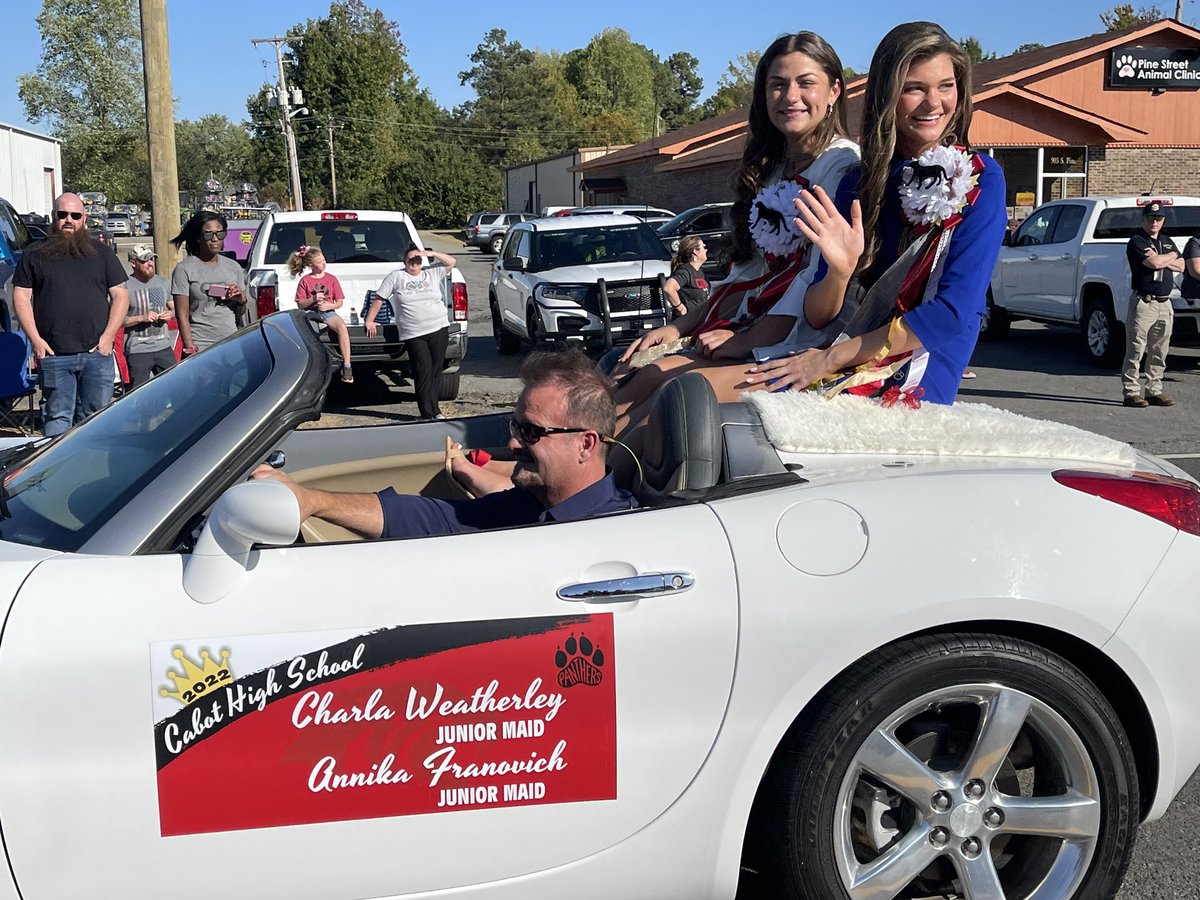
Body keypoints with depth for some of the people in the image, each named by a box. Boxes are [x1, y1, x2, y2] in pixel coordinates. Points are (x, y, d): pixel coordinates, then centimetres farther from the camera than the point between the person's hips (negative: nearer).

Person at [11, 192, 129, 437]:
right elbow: (21, 297, 6)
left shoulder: (102, 254, 13)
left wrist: (108, 335, -3)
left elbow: (120, 295, 9)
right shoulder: (35, 255, 9)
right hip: (53, 355, -1)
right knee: (57, 418, -1)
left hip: (97, 353, 1)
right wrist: (35, 339, -6)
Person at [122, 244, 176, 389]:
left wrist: (171, 314, -1)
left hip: (164, 347, 5)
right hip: (137, 351, -5)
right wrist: (141, 318, -19)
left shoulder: (162, 282, 11)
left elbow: (174, 308, 21)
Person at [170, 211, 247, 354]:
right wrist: (189, 346, -12)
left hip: (231, 344, 4)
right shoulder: (184, 269, 0)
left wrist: (241, 300, -1)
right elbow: (182, 315, -3)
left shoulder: (233, 267, 14)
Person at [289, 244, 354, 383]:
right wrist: (313, 299, -12)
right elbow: (300, 304, 5)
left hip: (328, 311, 0)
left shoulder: (331, 278, 9)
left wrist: (329, 305, -12)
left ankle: (347, 366, -36)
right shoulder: (305, 281, 6)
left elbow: (339, 302, 8)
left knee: (342, 327, -33)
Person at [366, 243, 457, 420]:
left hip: (439, 330, 3)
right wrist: (369, 321, 6)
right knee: (424, 373, -9)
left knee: (435, 372, 6)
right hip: (414, 335, -2)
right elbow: (379, 299, 9)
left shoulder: (432, 273, 12)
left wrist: (432, 253, -3)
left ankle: (433, 410, 16)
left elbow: (451, 262, 8)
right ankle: (429, 414, -7)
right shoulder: (396, 277, 7)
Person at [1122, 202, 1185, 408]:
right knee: (1135, 351, -6)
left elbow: (1180, 266, 9)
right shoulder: (1136, 241, -5)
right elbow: (1154, 263, -18)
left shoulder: (1167, 242, 20)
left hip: (1164, 303, 7)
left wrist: (1160, 259, -7)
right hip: (1143, 303, -7)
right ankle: (1131, 392, -3)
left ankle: (1154, 391, 16)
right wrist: (1171, 256, 2)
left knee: (1159, 352, 9)